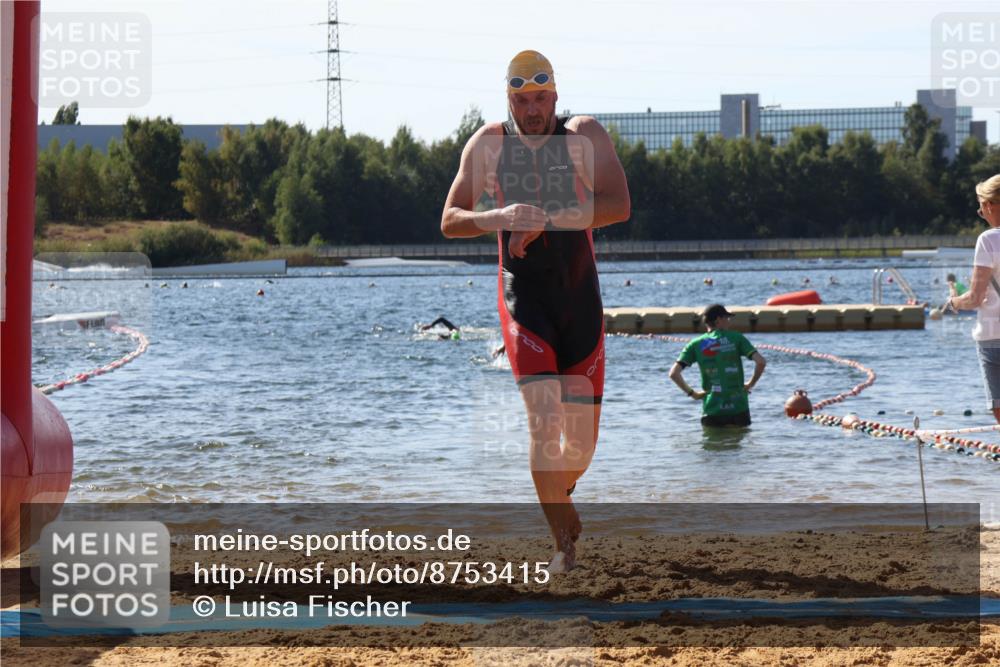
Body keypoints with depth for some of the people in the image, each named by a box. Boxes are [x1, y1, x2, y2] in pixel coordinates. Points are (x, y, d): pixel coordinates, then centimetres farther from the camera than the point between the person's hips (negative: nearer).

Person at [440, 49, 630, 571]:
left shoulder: (586, 136, -1)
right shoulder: (487, 144, 3)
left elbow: (620, 205, -14)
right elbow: (450, 222, 2)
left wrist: (543, 219, -22)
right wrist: (500, 218, -19)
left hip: (580, 298, 1)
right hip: (522, 298, -1)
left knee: (581, 440, 5)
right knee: (545, 415, -20)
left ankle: (556, 496, 38)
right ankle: (564, 539, -15)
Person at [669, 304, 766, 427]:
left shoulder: (696, 345, 4)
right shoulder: (736, 338, 1)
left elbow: (674, 373, -4)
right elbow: (761, 362, -9)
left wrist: (692, 393, 6)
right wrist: (751, 384, 5)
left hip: (712, 409, 1)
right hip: (738, 409, -1)